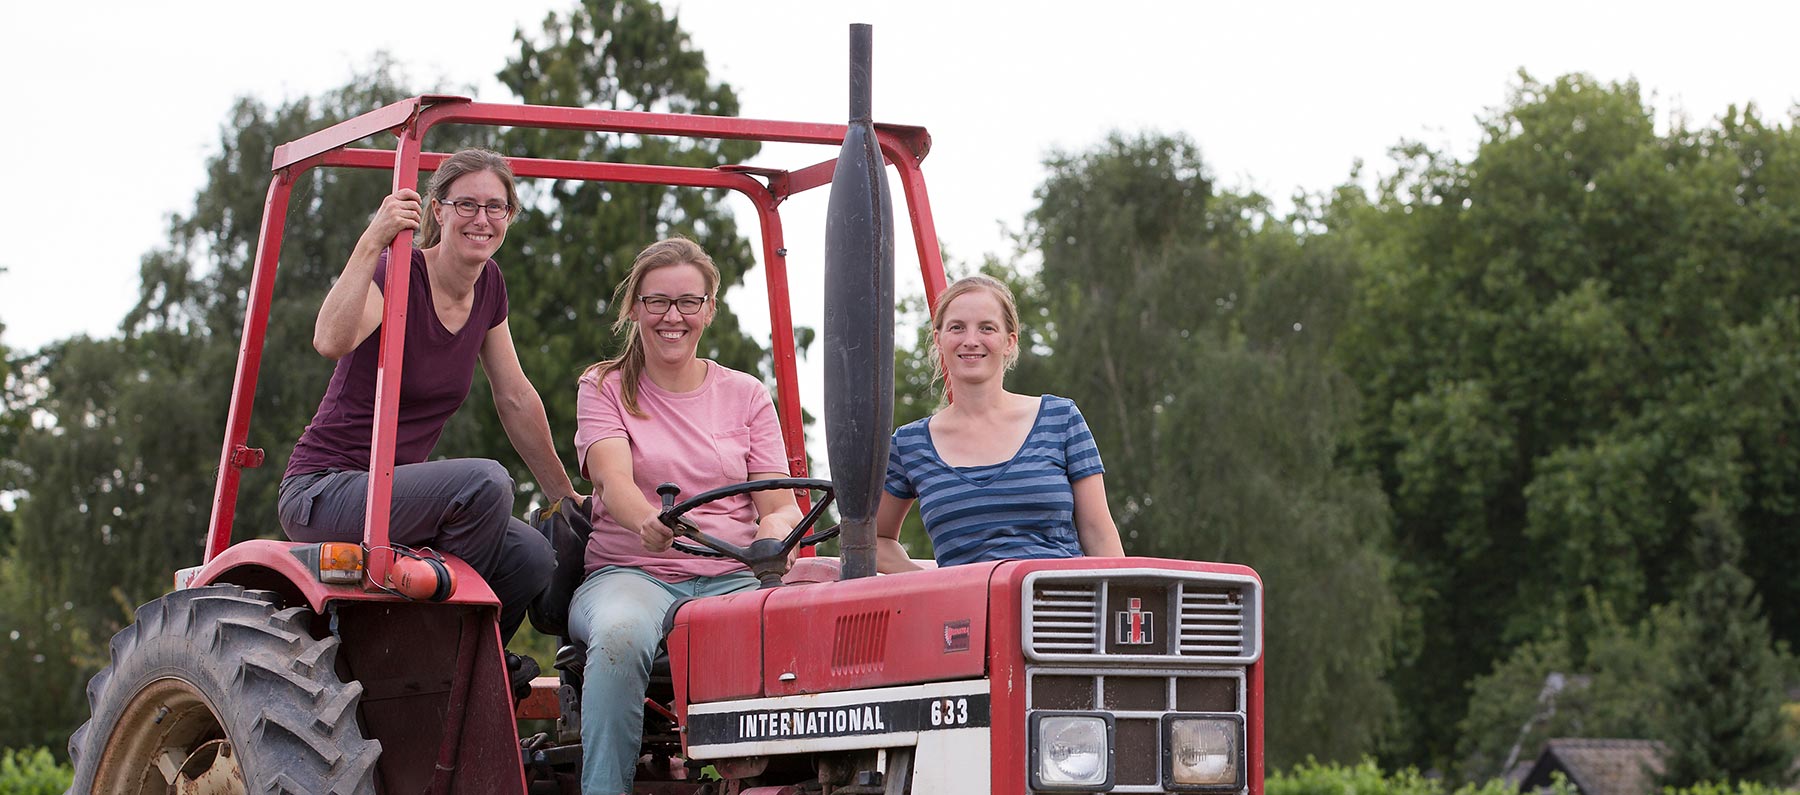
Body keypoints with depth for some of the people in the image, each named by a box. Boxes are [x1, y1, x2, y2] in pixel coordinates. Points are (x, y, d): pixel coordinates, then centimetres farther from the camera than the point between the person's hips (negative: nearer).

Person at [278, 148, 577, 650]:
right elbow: (331, 341, -36)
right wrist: (373, 241, -40)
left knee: (532, 558, -16)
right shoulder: (398, 274, -15)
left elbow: (516, 400, 16)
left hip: (393, 488, 7)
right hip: (322, 491, -7)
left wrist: (566, 498, 20)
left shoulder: (488, 287, 6)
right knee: (485, 481, -31)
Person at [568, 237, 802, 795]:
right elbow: (614, 482, -11)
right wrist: (648, 522, -36)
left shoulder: (746, 395, 15)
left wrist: (775, 531, -19)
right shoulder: (604, 388, 8)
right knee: (621, 634, -39)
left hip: (730, 581, 2)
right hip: (629, 573, -1)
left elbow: (781, 506, 8)